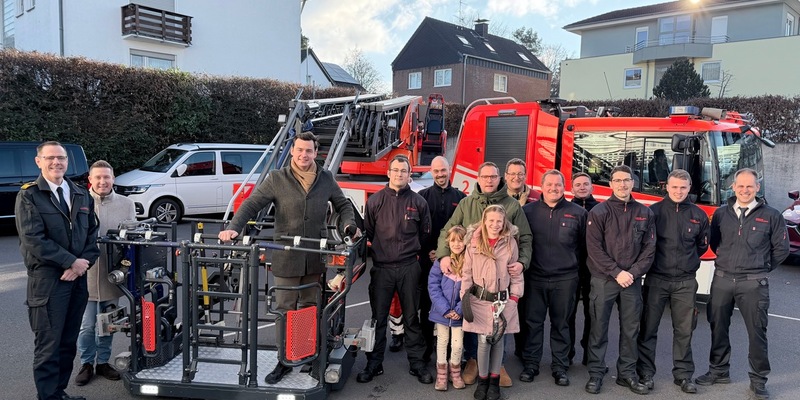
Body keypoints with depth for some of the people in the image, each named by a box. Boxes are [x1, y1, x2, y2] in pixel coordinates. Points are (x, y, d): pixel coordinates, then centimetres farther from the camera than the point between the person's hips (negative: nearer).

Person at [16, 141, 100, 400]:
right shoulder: (28, 196, -4)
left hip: (78, 278, 5)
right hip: (47, 280, -5)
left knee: (69, 342, 13)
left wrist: (83, 264, -6)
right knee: (48, 345, 0)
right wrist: (72, 261, -14)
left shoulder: (81, 195, 13)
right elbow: (33, 240, -13)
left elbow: (93, 233, 10)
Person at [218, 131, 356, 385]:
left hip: (316, 257, 2)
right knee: (285, 311, 7)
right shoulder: (277, 179, -4)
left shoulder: (326, 179, 4)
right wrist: (233, 228, -22)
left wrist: (349, 224, -2)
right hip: (286, 257, -2)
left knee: (311, 309, 14)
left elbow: (343, 205, 17)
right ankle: (285, 360, 20)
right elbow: (251, 205, -8)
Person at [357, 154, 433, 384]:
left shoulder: (418, 202, 3)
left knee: (412, 317, 8)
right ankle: (374, 364, 19)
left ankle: (416, 363, 20)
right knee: (378, 318, 7)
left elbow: (425, 233, 13)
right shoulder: (375, 201, 2)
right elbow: (368, 232, 10)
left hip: (409, 268, 0)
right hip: (381, 268, 0)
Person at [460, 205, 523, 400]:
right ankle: (482, 380, 21)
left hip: (503, 301, 1)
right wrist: (465, 297, -4)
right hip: (480, 300, 0)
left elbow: (516, 274, 3)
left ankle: (494, 380, 26)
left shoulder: (510, 243, -1)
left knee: (498, 340, 9)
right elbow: (467, 272, 1)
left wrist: (514, 298, -1)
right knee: (483, 341, 2)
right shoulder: (474, 243, -1)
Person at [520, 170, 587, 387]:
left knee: (561, 324, 10)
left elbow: (584, 245, 8)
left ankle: (560, 367, 22)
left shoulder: (578, 213, 0)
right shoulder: (528, 210, 0)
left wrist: (572, 263, 8)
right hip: (534, 278, 0)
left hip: (565, 280, 0)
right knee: (533, 322, 7)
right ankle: (530, 364, 20)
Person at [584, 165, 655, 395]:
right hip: (603, 279, -3)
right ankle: (596, 374, 12)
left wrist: (633, 273, -8)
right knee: (599, 329, 2)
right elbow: (594, 248, -8)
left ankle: (627, 373, 22)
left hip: (632, 281, 3)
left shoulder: (644, 213, 8)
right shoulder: (599, 212, -2)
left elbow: (649, 248, 5)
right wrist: (617, 273, -13)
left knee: (631, 330, 9)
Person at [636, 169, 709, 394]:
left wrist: (687, 261, 14)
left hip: (686, 282, 2)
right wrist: (655, 260, 3)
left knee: (684, 331, 8)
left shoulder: (698, 215, 5)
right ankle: (645, 373, 14)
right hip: (656, 279, -2)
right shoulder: (653, 211, -4)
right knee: (648, 329, 3)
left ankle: (683, 375, 21)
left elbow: (702, 245, 19)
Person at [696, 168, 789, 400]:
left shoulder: (771, 216, -1)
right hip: (722, 279, 3)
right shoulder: (721, 213, 5)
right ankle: (719, 371, 26)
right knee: (718, 327, 11)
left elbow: (781, 248, 5)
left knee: (757, 331, 3)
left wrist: (761, 268, 8)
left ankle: (758, 379, 17)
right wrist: (727, 260, 12)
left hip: (754, 283, -3)